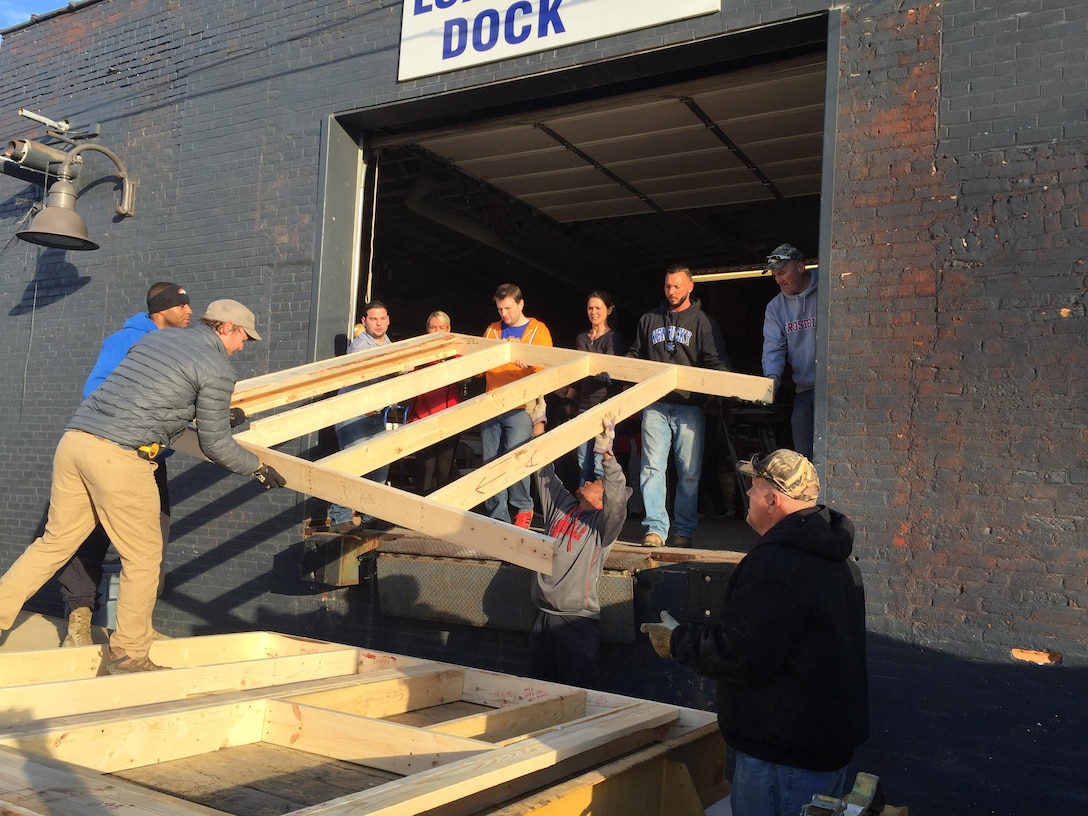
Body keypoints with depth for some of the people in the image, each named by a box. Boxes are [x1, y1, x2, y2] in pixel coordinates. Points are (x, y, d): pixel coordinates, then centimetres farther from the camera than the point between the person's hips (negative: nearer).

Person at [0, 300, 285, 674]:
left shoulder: (156, 337, 22)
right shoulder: (218, 368, 0)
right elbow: (215, 445, 1)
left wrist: (215, 413, 43)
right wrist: (258, 468, 16)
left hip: (74, 439, 8)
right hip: (119, 457, -7)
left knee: (56, 541, 18)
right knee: (144, 556, 6)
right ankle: (128, 654, 14)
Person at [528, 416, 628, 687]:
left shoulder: (603, 523, -2)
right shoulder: (560, 505, 14)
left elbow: (617, 496, -21)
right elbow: (544, 473, 15)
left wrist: (606, 454, -31)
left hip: (578, 621, -5)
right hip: (543, 617, 6)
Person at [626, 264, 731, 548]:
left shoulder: (703, 322, 6)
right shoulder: (649, 320, 17)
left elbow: (716, 363, -1)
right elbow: (634, 355, 24)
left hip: (689, 406, -2)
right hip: (655, 404, 2)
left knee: (689, 471, 1)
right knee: (652, 467, -6)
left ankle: (685, 530, 10)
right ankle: (655, 527, -2)